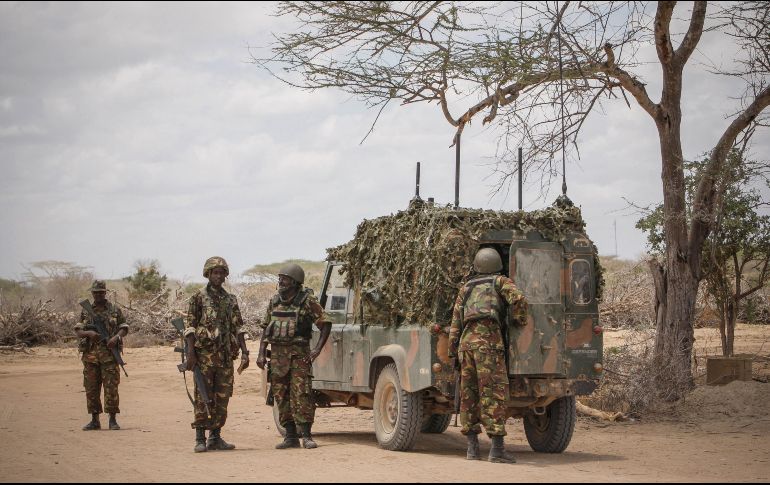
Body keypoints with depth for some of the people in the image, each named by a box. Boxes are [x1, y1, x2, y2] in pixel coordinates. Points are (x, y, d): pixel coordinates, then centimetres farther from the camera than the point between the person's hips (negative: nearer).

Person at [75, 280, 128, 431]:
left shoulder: (115, 310, 7)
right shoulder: (86, 311, 11)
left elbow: (124, 328, 8)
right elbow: (77, 331, 8)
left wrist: (116, 337, -12)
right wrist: (89, 333, -12)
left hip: (109, 353, -2)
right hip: (90, 354, 2)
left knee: (111, 387, -6)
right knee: (91, 388, 4)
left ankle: (112, 420, -1)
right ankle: (95, 420, 11)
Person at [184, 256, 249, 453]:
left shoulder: (231, 300, 14)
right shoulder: (199, 297, 0)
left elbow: (238, 328, 13)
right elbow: (190, 326, -4)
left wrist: (244, 352, 4)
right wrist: (190, 353, -13)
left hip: (226, 355, 5)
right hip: (204, 354, -5)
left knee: (223, 398, 6)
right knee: (203, 397, -4)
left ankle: (215, 437, 13)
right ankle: (200, 438, -2)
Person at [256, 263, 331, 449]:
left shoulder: (307, 301, -5)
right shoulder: (274, 302, 10)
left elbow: (325, 324, -4)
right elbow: (265, 328, 16)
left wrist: (317, 349, -12)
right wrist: (261, 354, 6)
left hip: (299, 354, -5)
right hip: (277, 354, 5)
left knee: (301, 395, -10)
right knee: (282, 397, 6)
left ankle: (306, 436, -6)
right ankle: (291, 437, 12)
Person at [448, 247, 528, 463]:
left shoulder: (466, 288, 23)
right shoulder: (501, 282, 11)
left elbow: (455, 322, 16)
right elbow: (518, 300, -9)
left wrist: (453, 353, 16)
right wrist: (522, 321, 8)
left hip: (466, 341, 5)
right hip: (488, 340, -5)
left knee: (469, 395, 10)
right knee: (494, 393, -8)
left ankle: (472, 447, 9)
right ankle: (497, 449, -14)